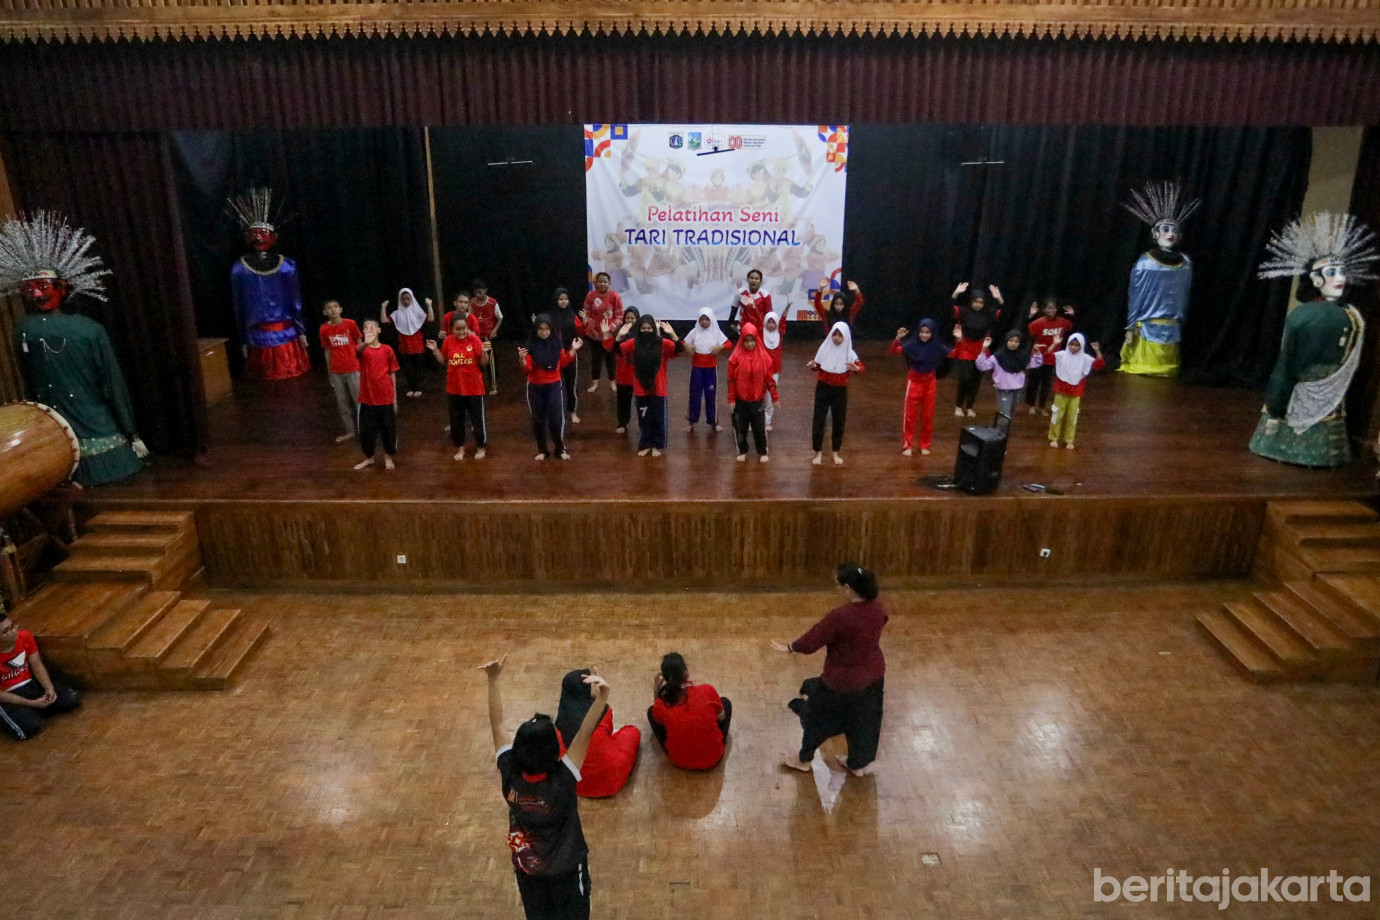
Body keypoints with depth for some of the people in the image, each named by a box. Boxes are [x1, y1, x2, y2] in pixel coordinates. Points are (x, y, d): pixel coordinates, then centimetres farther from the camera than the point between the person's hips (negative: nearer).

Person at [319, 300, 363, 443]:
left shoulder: (350, 324, -4)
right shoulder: (324, 329, 2)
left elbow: (360, 344, 3)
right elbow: (327, 351, 8)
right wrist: (329, 373, 8)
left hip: (353, 369, -3)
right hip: (336, 372, 3)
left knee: (360, 400, 0)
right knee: (342, 403, 10)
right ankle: (350, 431, 21)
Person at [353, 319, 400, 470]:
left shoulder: (387, 350, -2)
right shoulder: (363, 349, -5)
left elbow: (392, 373, 4)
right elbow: (359, 350, -32)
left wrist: (395, 397, 3)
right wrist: (366, 343, -57)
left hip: (386, 397, 0)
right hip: (367, 397, 0)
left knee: (388, 428, 8)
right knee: (366, 429, 8)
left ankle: (388, 457, 27)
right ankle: (369, 457, 26)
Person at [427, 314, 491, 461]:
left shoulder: (475, 339, -11)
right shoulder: (447, 341, -2)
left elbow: (483, 363, -9)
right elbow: (444, 362, 8)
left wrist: (484, 352, -26)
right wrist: (435, 350, -5)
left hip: (474, 387, -3)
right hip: (454, 388, 3)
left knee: (478, 418, 9)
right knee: (456, 420, 14)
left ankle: (481, 447, 27)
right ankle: (460, 447, 31)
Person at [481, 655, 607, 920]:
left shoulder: (509, 772, -26)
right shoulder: (563, 779, -35)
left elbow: (496, 723, -20)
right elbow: (585, 733, -44)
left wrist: (493, 680, -22)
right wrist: (602, 698, -56)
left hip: (526, 866, 3)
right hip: (566, 867, -3)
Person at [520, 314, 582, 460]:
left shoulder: (556, 343, -4)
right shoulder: (531, 346, -11)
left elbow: (563, 363, 8)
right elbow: (527, 370, -14)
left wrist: (573, 350, -2)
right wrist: (522, 360, -33)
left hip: (554, 386, 0)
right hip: (535, 387, 0)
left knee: (556, 418, 1)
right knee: (538, 419, 11)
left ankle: (560, 449, 18)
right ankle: (542, 450, 26)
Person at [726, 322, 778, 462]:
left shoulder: (763, 356, -5)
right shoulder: (736, 357, -9)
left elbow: (769, 379, 0)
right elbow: (731, 380, -5)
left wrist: (775, 397, 1)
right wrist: (731, 400, -6)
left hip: (758, 400, 0)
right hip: (740, 400, 0)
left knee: (759, 427, 8)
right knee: (741, 427, 11)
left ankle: (762, 452, 24)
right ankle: (742, 451, 29)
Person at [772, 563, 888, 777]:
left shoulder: (840, 616, -32)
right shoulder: (877, 608, -12)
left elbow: (812, 640, -20)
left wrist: (789, 648, -2)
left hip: (842, 680, -6)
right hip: (873, 675, 6)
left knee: (818, 716, 17)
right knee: (865, 719, 25)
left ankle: (804, 759, 37)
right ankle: (860, 764, 43)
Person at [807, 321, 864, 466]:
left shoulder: (849, 353, -7)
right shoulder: (824, 348, -5)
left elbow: (861, 367, -13)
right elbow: (818, 367, 2)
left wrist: (856, 368, -35)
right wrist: (813, 366, -20)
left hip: (840, 390, 0)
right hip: (823, 388, 0)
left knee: (839, 422, 8)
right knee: (819, 420, 0)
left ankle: (836, 453, 22)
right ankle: (818, 452, 12)